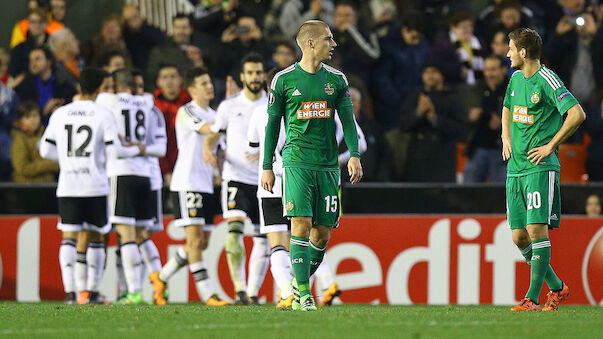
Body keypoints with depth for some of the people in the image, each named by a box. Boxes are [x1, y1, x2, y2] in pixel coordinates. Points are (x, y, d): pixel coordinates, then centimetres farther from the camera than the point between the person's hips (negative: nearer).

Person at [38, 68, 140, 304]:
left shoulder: (60, 114, 6)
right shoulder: (103, 116, -4)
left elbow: (46, 150, 9)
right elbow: (114, 150, -6)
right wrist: (137, 150, 13)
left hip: (67, 186, 2)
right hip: (95, 187, -1)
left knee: (69, 236, -2)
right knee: (96, 236, 11)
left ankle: (69, 291, -16)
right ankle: (92, 291, 12)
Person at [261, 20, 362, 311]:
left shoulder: (336, 80, 10)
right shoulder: (284, 79, 2)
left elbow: (348, 120, 10)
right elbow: (272, 123, 7)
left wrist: (354, 156, -5)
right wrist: (267, 167, 6)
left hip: (328, 165, 4)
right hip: (296, 163, -3)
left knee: (323, 232, 3)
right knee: (301, 225, -15)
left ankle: (300, 284, 23)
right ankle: (303, 294, -13)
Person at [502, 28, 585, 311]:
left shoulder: (546, 81, -11)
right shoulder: (516, 79, 14)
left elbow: (577, 114, -20)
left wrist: (551, 146, -16)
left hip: (540, 168, -8)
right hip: (515, 168, 8)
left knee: (536, 229, -14)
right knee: (519, 237, 5)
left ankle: (532, 298, -12)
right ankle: (556, 287, 20)